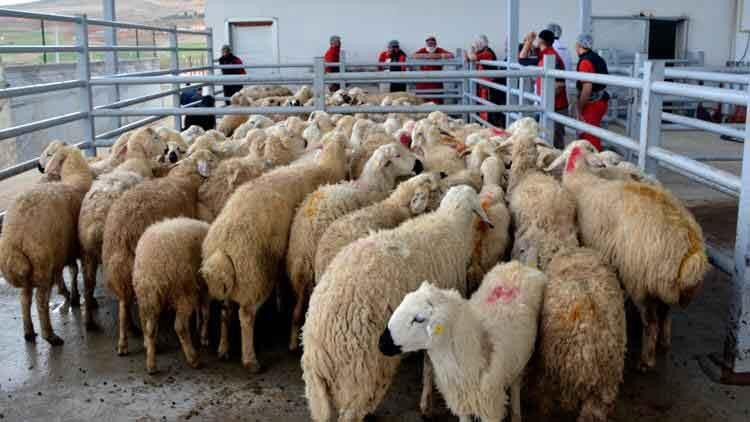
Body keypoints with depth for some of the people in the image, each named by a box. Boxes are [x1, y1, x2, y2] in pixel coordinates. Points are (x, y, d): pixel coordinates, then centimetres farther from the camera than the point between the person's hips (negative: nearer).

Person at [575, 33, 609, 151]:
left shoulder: (585, 61, -17)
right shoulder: (598, 58, 14)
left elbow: (587, 88, -24)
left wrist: (579, 108, -16)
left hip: (592, 103, -10)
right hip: (602, 100, 10)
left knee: (590, 138, -6)